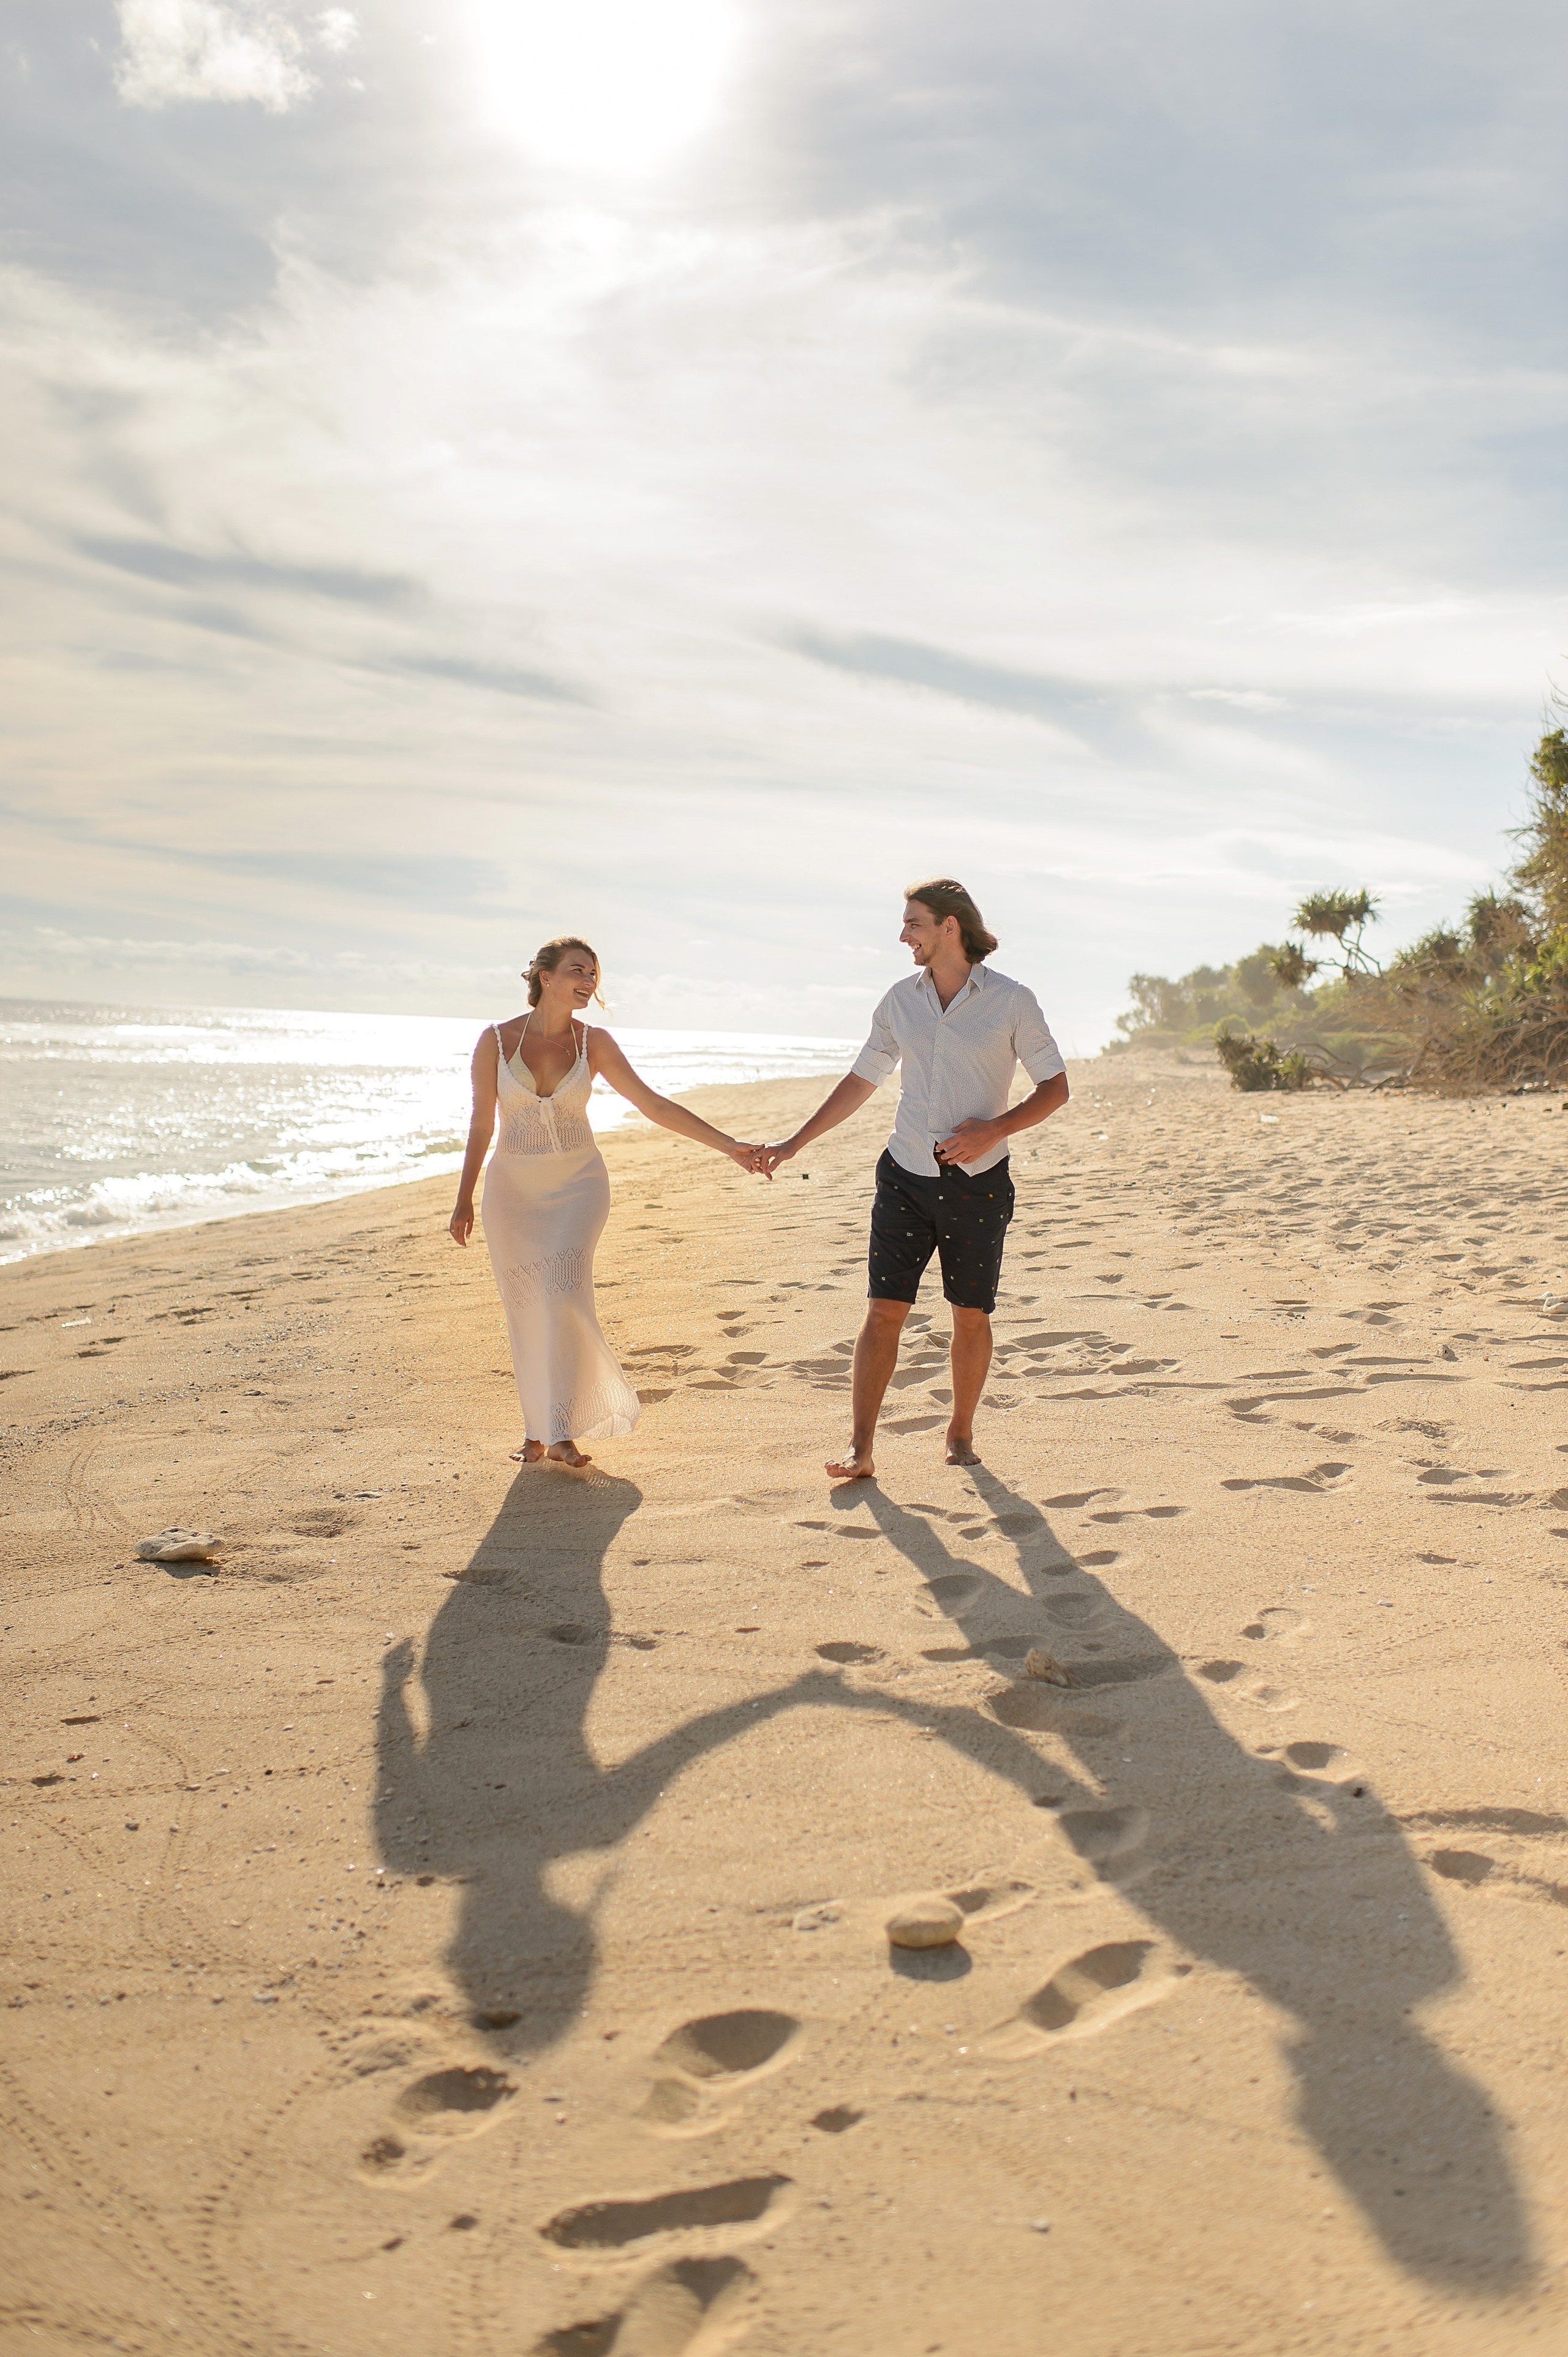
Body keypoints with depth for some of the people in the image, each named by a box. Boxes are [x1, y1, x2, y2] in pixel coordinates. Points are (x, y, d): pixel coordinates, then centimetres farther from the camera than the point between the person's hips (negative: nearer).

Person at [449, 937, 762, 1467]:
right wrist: (464, 1200, 5)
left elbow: (655, 1106, -3)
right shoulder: (496, 1040, -5)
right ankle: (536, 1429, 17)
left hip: (578, 1184, 0)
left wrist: (728, 1146, -8)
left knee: (563, 1294, -18)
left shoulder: (593, 1043, -3)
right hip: (513, 1187, 1)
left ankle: (561, 1432, -13)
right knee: (527, 1311, 2)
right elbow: (481, 1125, 3)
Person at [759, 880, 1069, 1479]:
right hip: (907, 1176, 2)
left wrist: (995, 1128, -16)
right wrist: (794, 1143, 12)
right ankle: (859, 1449, -2)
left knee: (971, 1315, 7)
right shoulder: (901, 1000, 6)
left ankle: (961, 1431, 26)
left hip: (978, 1182, -2)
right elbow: (861, 1080, 14)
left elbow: (1056, 1086, 0)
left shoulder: (1012, 1001, -4)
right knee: (884, 1310, -4)